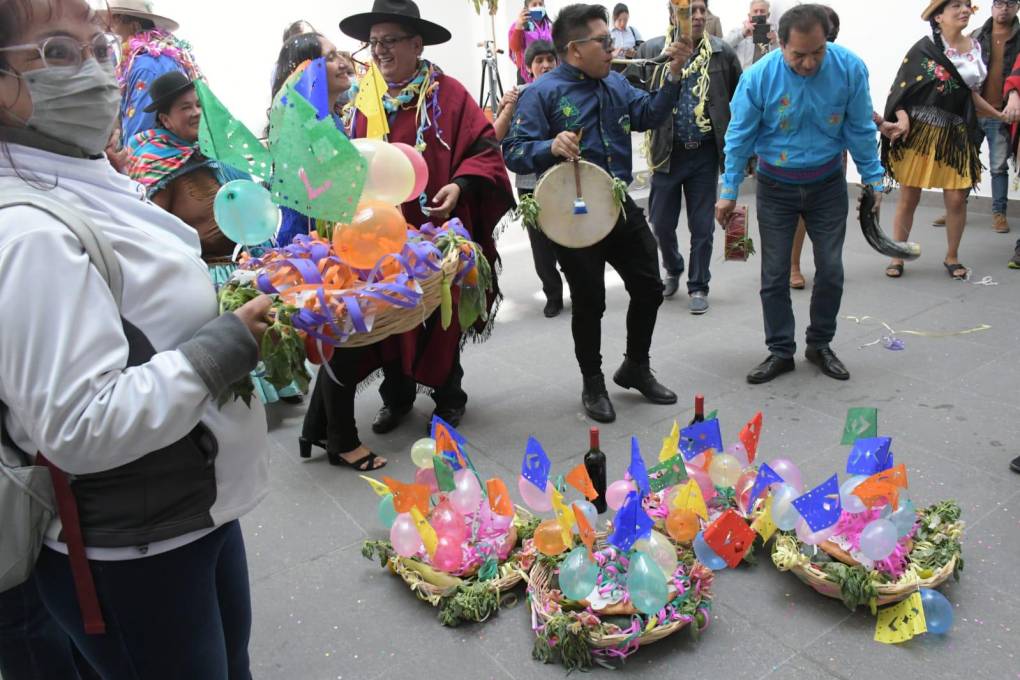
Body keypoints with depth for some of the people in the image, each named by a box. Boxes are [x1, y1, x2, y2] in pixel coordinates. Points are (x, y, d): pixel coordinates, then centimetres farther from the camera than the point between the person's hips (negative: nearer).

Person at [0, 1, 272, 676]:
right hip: (128, 557, -9)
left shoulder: (90, 188, 6)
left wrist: (243, 313, 3)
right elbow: (78, 429, -29)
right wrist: (225, 346, -24)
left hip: (201, 507, 9)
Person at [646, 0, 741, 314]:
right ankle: (673, 270, 37)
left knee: (702, 226, 5)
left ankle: (698, 286, 21)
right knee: (661, 222, 9)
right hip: (668, 152, 0)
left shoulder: (723, 53, -1)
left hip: (705, 153, 0)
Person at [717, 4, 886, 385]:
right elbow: (740, 136, -8)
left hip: (827, 184, 1)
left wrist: (873, 179, 1)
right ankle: (780, 352, 16)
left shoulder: (850, 68, -14)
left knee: (830, 270, 5)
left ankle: (820, 345, 24)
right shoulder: (758, 77, -18)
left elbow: (860, 130, -3)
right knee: (774, 275, 2)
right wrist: (729, 191, -6)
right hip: (775, 186, -1)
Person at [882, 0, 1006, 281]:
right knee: (908, 198, 0)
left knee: (957, 199, 1)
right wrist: (903, 119, -23)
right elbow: (900, 90, -8)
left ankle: (952, 257, 18)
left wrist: (1000, 115, 19)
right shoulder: (924, 48, -6)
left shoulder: (975, 48, 10)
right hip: (919, 132, -4)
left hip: (954, 135, 4)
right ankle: (897, 257, 13)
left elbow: (971, 94, 19)